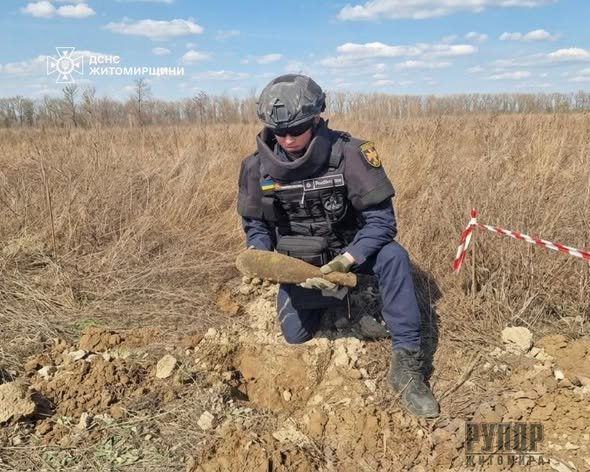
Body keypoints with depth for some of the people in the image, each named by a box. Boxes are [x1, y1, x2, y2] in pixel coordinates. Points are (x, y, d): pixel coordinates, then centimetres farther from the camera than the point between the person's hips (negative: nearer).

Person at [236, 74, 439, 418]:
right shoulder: (258, 167, -15)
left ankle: (407, 362, -21)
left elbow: (381, 219, -25)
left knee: (393, 256, -33)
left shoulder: (349, 154, -25)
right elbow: (255, 225, -1)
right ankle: (334, 300, 30)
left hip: (349, 251, -2)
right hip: (298, 263, 3)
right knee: (296, 336, -2)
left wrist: (345, 262, -38)